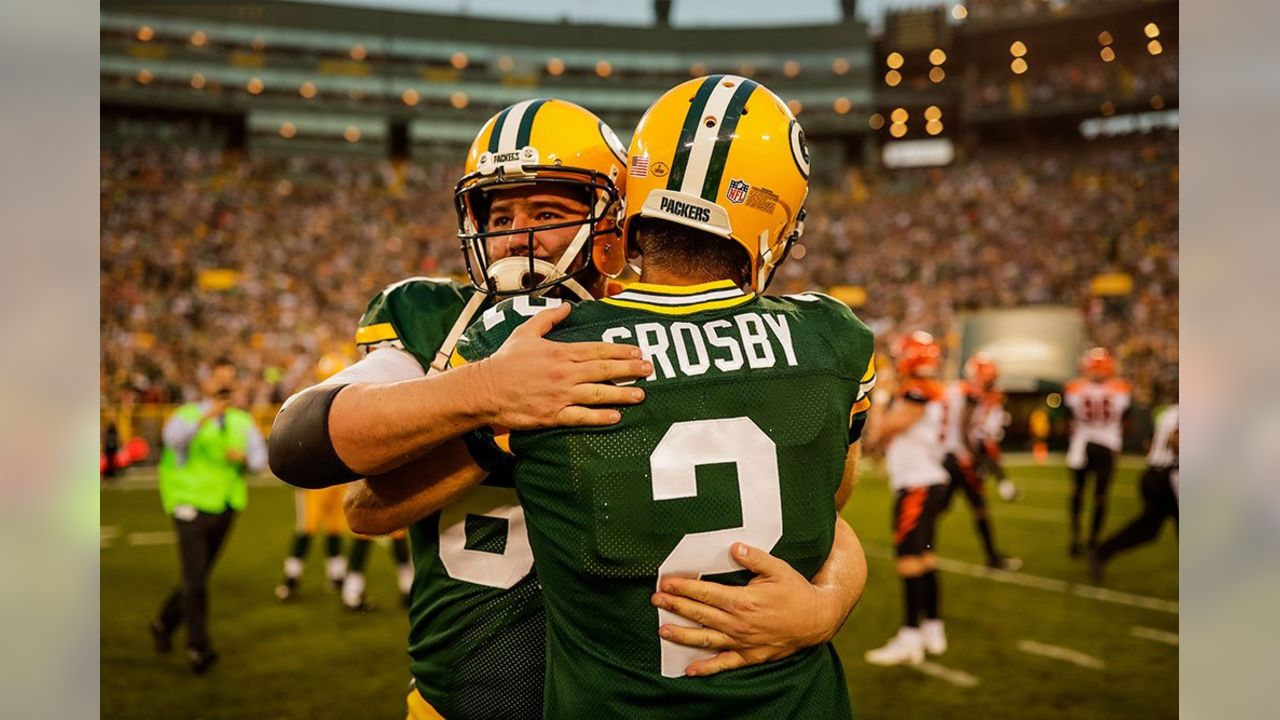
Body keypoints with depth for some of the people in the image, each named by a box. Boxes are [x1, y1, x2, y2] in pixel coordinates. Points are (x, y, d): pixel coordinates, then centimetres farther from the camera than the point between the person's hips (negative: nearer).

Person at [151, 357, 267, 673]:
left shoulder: (243, 421, 11)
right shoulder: (187, 415, -3)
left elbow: (261, 459, 6)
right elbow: (174, 438, -26)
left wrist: (244, 458, -16)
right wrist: (206, 417, -40)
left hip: (225, 508, 5)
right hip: (192, 505, -5)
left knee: (198, 576, 13)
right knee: (195, 578, -11)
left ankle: (165, 623, 35)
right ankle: (198, 647, -4)